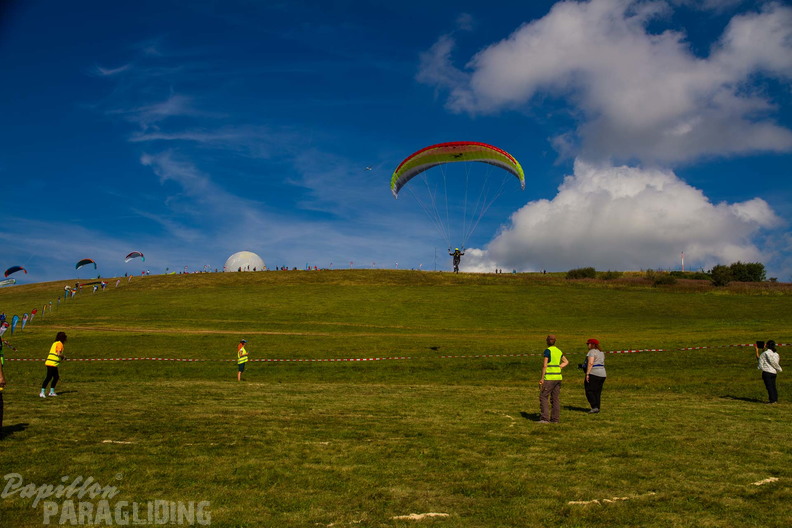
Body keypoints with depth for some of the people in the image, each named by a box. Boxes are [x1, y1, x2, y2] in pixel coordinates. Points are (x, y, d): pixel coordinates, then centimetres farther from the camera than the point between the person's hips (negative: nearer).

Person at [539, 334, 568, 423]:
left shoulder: (547, 350, -11)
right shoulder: (559, 351, 11)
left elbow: (544, 365, -14)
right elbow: (566, 362, 23)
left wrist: (542, 378, -11)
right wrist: (558, 367, 12)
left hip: (549, 378, -7)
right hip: (558, 377, 7)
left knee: (543, 396, -1)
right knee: (555, 398, 10)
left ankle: (545, 418, -7)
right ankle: (555, 419, 12)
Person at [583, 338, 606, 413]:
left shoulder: (592, 352, -10)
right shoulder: (601, 352, 17)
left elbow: (590, 363, -19)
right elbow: (602, 363, 18)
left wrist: (587, 374, -19)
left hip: (593, 374, -9)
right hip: (602, 374, 9)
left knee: (589, 391, -3)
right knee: (597, 392, 12)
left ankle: (594, 407, -11)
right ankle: (597, 408, 11)